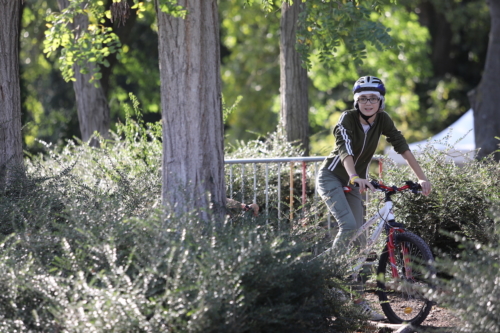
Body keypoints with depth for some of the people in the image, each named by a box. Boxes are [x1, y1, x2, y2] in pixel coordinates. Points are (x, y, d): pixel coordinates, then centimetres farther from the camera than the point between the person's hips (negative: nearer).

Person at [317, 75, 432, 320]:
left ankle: (356, 298, 6)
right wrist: (355, 178, -55)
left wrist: (422, 178, -22)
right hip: (331, 177, -5)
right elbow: (345, 150, -37)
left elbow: (402, 147, -12)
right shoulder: (348, 118, -22)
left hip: (353, 182, 5)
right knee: (348, 226, -27)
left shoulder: (382, 120, -8)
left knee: (359, 240, 0)